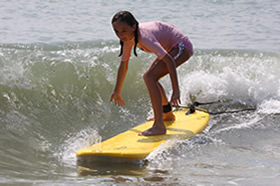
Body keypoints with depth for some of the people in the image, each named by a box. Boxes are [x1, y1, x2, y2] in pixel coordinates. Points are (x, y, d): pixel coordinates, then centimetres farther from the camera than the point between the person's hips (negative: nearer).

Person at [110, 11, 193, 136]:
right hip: (172, 48, 10)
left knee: (150, 77, -23)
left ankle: (159, 126, -26)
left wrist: (176, 90, -37)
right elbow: (123, 66, 8)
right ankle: (167, 114, 41)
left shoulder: (144, 37, -32)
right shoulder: (128, 37, -5)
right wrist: (117, 92, 15)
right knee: (149, 78, 21)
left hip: (182, 46, -10)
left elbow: (169, 60, -34)